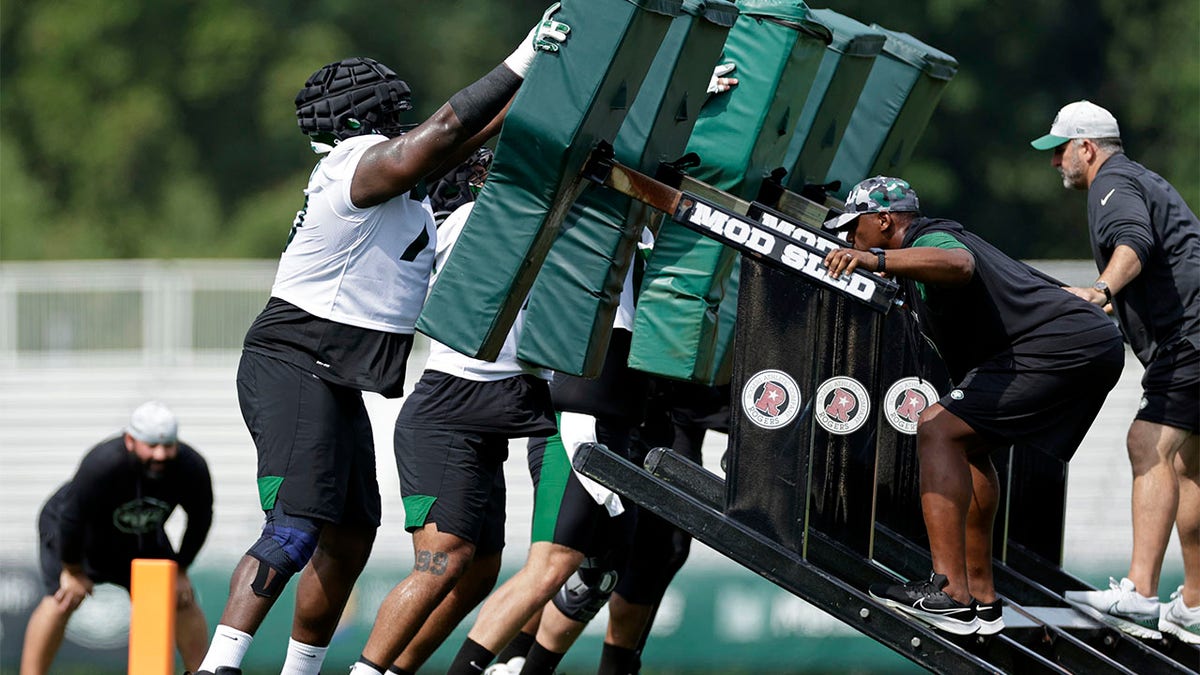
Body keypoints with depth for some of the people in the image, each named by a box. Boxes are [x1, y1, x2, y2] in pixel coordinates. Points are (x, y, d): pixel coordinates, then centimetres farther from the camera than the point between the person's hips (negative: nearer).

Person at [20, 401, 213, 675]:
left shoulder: (192, 468, -27)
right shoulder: (102, 465, -42)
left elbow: (200, 520, -8)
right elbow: (71, 519, -31)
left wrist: (179, 571, -4)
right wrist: (73, 572, -20)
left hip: (143, 538, 5)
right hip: (75, 529, -5)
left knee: (183, 600, 0)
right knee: (61, 601, -22)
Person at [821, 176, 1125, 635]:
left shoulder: (931, 240, -8)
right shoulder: (930, 246, 25)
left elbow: (958, 265, -35)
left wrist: (875, 259, -47)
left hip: (1058, 350, -11)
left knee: (939, 430, -18)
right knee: (965, 445, 25)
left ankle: (950, 593, -28)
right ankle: (982, 600, 26)